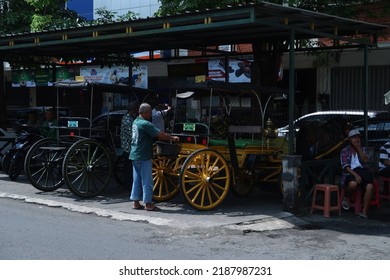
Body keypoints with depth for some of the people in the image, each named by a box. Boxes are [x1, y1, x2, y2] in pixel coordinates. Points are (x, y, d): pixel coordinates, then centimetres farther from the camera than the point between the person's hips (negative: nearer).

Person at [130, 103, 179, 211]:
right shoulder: (145, 124, -17)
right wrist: (172, 138, -10)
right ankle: (148, 204, 3)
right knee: (147, 181, -2)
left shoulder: (136, 122, 12)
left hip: (135, 156, 9)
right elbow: (160, 135, -22)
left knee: (137, 180, 13)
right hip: (143, 157, -9)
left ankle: (136, 202, 16)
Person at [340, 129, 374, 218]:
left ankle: (364, 211, -23)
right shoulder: (344, 151, 8)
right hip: (350, 173, -2)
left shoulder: (364, 149, 18)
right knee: (353, 184, -39)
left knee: (370, 186, -31)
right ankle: (345, 197, -3)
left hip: (363, 171, 2)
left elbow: (365, 160, -1)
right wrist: (355, 175, -19)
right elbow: (345, 166, -5)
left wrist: (359, 149, -6)